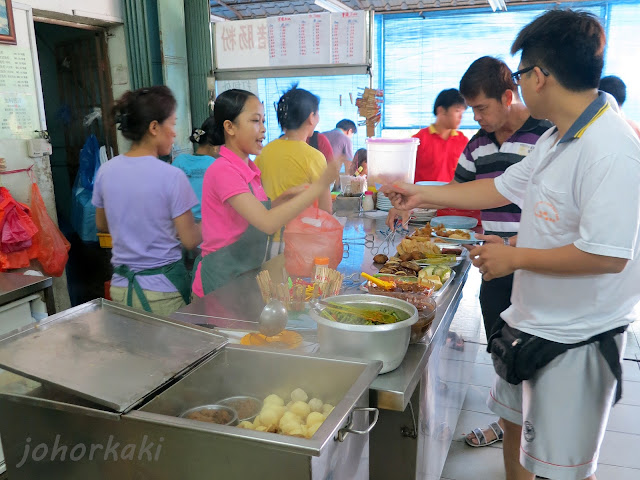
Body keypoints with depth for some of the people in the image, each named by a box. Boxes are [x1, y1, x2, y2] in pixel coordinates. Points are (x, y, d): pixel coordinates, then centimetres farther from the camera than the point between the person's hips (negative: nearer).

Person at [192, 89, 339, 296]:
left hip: (246, 274, 8)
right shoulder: (223, 171, -20)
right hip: (222, 279, -8)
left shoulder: (249, 168, 8)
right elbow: (268, 223, -29)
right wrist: (319, 186, -30)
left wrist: (285, 197, -2)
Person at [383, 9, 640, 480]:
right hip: (532, 319, 9)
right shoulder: (553, 140, 6)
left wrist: (515, 257, -20)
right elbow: (501, 189, 15)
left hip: (576, 338, -9)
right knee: (515, 423, 25)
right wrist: (421, 193, 14)